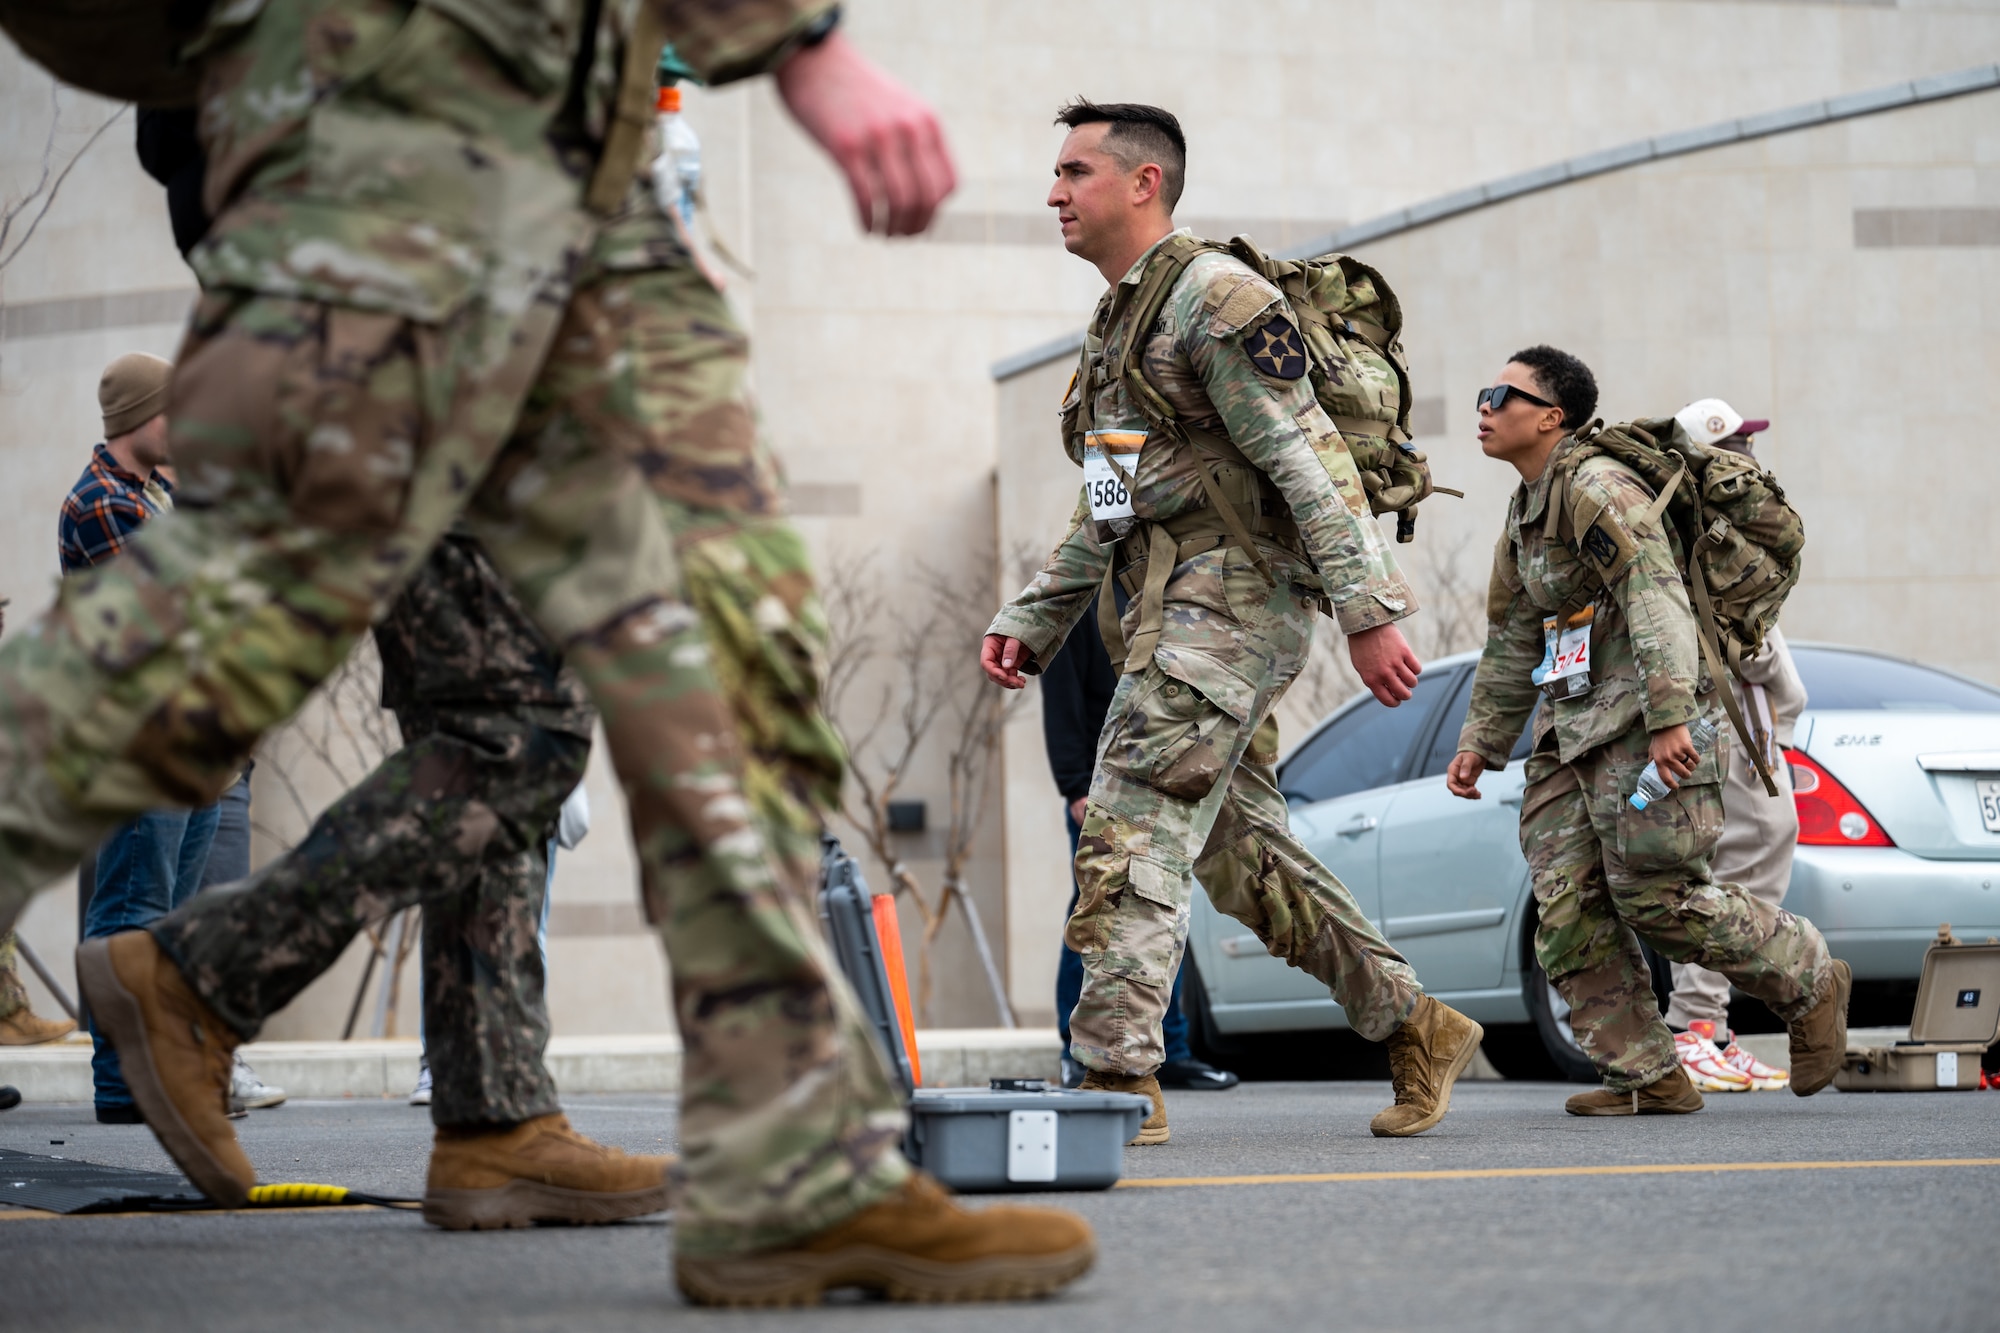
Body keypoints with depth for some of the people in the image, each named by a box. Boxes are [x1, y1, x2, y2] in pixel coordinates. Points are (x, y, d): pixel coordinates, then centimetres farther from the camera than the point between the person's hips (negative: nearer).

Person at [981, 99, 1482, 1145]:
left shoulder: (1215, 299, -10)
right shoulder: (1115, 324, 20)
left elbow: (1311, 462, -16)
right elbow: (1107, 512, 25)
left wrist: (1367, 611, -21)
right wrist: (1030, 621, 18)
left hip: (1230, 599, -10)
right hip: (1172, 611, 10)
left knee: (1128, 840, -14)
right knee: (1245, 854, 10)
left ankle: (1117, 1079, -15)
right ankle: (1417, 1030, 20)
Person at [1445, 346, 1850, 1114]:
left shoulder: (1598, 488, -11)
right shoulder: (1523, 516, 18)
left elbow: (1657, 602, -21)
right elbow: (1512, 645, 26)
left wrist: (1669, 716, -30)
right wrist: (1480, 741, 22)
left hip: (1644, 719, -9)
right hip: (1571, 726, 9)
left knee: (1656, 897, -12)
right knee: (1567, 907, -1)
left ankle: (1811, 984, 8)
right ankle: (1647, 1075, 1)